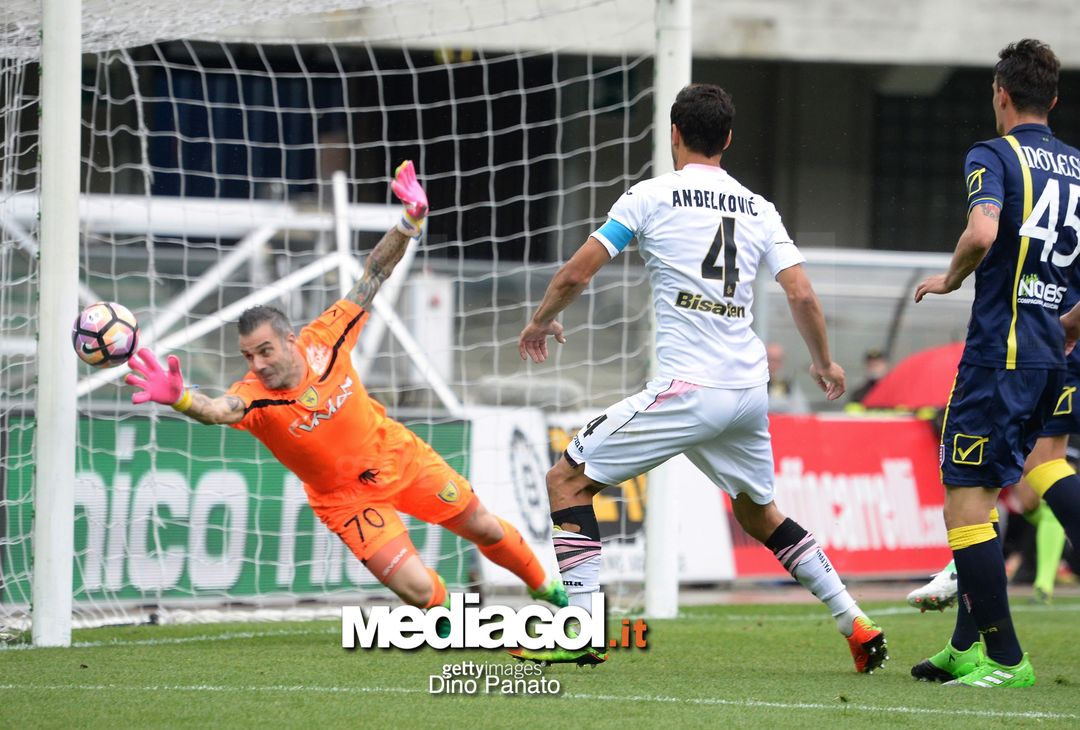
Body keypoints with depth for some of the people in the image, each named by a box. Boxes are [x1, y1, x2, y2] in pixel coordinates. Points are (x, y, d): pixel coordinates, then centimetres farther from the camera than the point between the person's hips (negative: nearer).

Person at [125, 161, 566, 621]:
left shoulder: (323, 341, -22)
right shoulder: (255, 396, -29)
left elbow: (373, 275, -13)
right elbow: (221, 410, -54)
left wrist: (411, 222, -25)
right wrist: (180, 399, -76)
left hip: (400, 457, 3)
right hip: (346, 497, -3)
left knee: (487, 531, 16)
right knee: (418, 591, -15)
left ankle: (546, 589, 46)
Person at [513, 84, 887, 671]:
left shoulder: (652, 195, 0)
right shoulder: (758, 209, 12)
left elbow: (576, 274, -1)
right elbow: (802, 295, 7)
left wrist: (541, 320, 19)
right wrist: (823, 363, 25)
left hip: (689, 388, -6)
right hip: (751, 390, 6)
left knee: (567, 479, 3)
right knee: (758, 512, 26)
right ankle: (856, 625, 19)